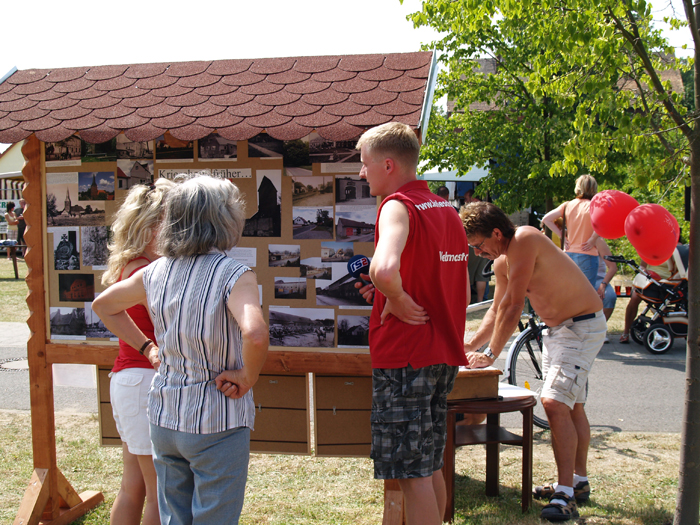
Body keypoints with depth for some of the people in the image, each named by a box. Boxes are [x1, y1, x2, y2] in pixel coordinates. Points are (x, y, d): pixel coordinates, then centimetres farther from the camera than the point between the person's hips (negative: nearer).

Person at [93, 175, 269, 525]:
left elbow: (103, 306, 18)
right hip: (216, 422, -6)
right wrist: (248, 376, -17)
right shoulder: (234, 275, -18)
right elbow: (255, 334, -35)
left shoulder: (155, 273, 2)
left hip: (163, 418, 6)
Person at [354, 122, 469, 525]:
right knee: (431, 467, 17)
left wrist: (397, 298, -16)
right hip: (444, 355, 9)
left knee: (413, 474, -1)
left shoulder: (398, 206, -13)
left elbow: (384, 269, -36)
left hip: (403, 355, -9)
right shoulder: (447, 209, 14)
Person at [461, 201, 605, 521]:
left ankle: (566, 495, -15)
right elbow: (497, 310, 15)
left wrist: (490, 355, -20)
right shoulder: (501, 263, 3)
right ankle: (579, 482, 32)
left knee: (555, 402, -20)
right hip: (556, 328, 10)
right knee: (570, 405, 18)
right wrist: (471, 345, 4)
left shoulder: (524, 241, -25)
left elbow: (513, 307, -26)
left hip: (583, 327, -10)